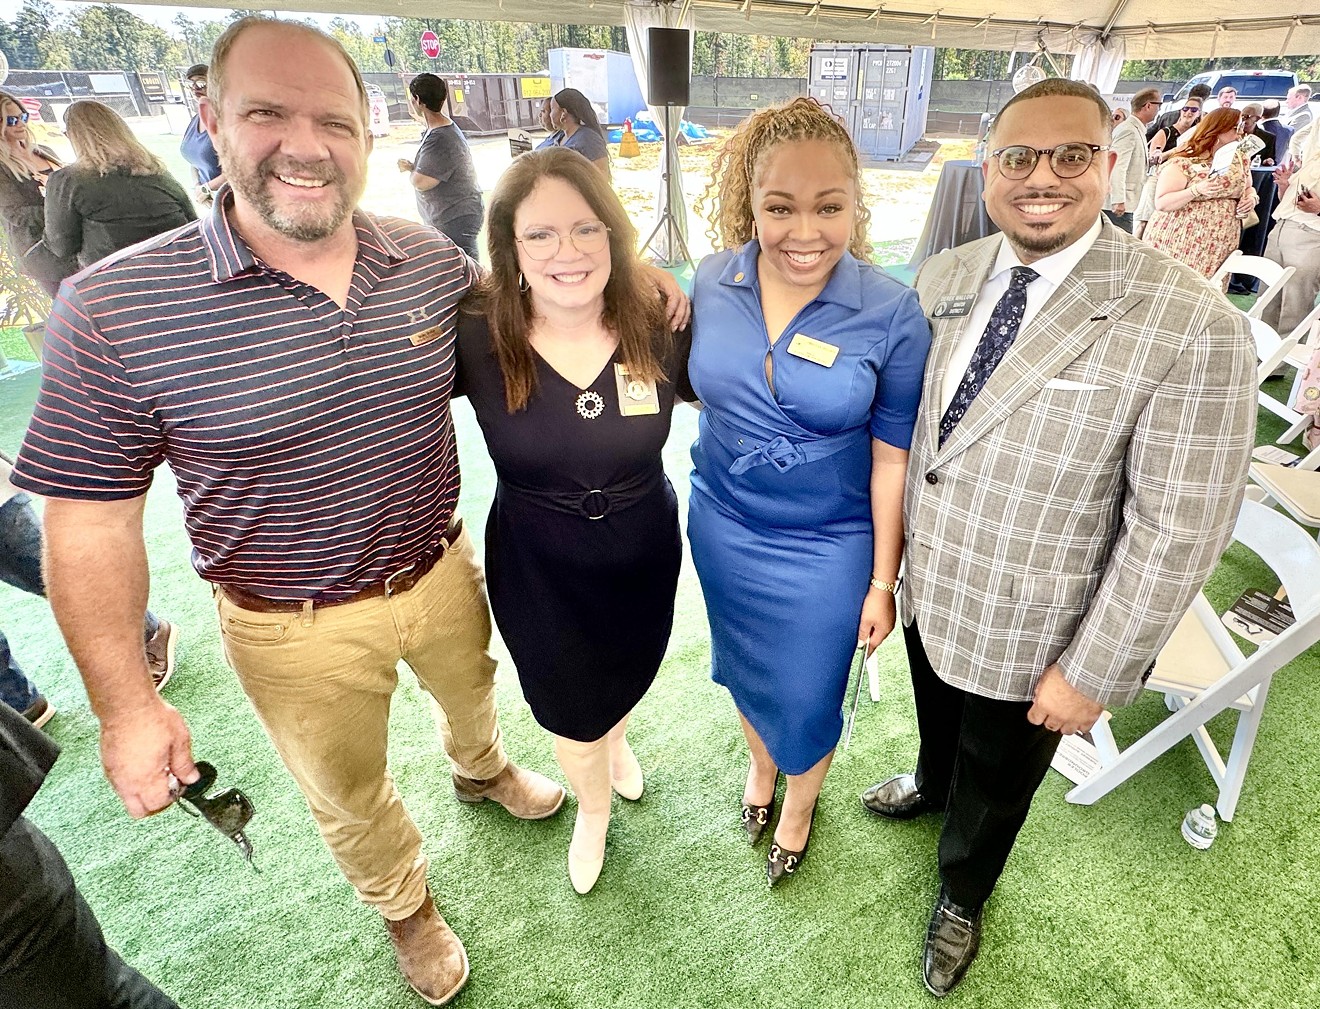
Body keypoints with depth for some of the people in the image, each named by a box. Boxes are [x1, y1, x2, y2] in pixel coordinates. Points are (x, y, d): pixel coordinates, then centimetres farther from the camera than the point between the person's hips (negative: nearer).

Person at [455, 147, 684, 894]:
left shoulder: (657, 330, -16)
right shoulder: (475, 339, -21)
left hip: (645, 554, 2)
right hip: (536, 568, -1)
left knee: (628, 673, 30)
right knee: (572, 708, 20)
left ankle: (617, 740, 69)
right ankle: (593, 811, 56)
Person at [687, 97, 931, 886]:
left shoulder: (892, 312, -19)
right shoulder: (713, 281, -9)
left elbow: (892, 456, -12)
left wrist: (883, 581, -7)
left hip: (828, 548, -3)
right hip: (722, 530, 4)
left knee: (808, 699, 16)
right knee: (744, 669, 26)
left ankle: (800, 800, 51)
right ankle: (760, 763, 60)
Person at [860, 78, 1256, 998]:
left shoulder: (1191, 327, -24)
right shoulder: (944, 277, -6)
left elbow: (1176, 529, -20)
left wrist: (1093, 675, -16)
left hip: (1027, 637, -4)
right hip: (926, 589, 5)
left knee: (996, 782, 23)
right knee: (940, 722, 33)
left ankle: (963, 895, 54)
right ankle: (932, 789, 67)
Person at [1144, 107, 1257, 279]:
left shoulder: (1240, 160, 12)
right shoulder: (1183, 162, -10)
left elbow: (1248, 188, 26)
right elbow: (1161, 203, -15)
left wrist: (1252, 198, 3)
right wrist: (1197, 190, -27)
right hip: (1181, 244, -6)